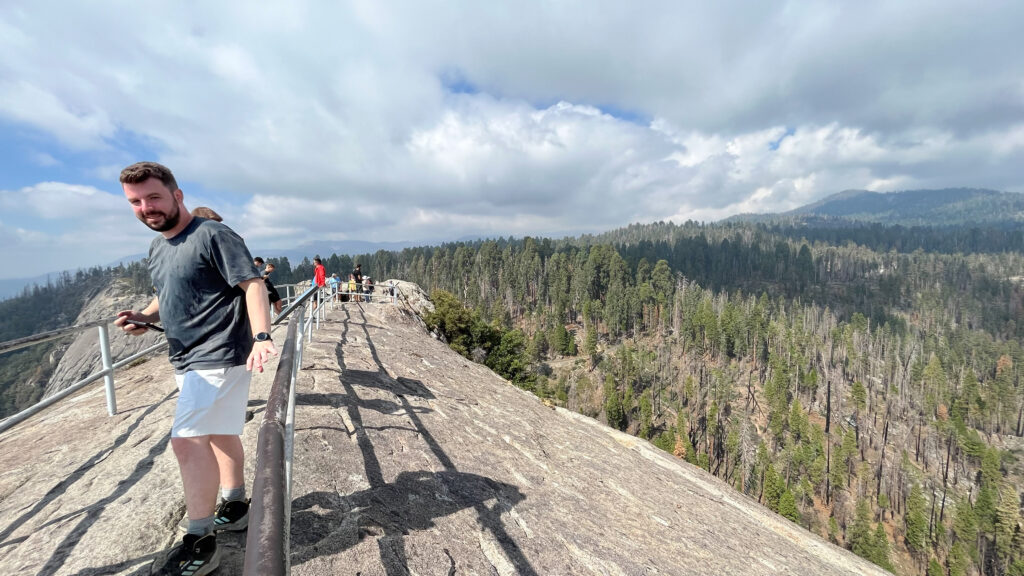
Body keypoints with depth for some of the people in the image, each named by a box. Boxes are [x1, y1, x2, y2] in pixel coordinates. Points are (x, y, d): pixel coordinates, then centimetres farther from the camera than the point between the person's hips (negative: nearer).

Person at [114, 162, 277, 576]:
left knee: (188, 440, -12)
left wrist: (261, 336, -33)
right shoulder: (157, 248, 15)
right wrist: (146, 316, 4)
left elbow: (253, 283, -20)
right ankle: (234, 506, 34)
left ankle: (199, 542, 3)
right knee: (219, 432, 18)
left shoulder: (212, 235, -13)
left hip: (219, 357, -9)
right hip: (187, 360, 9)